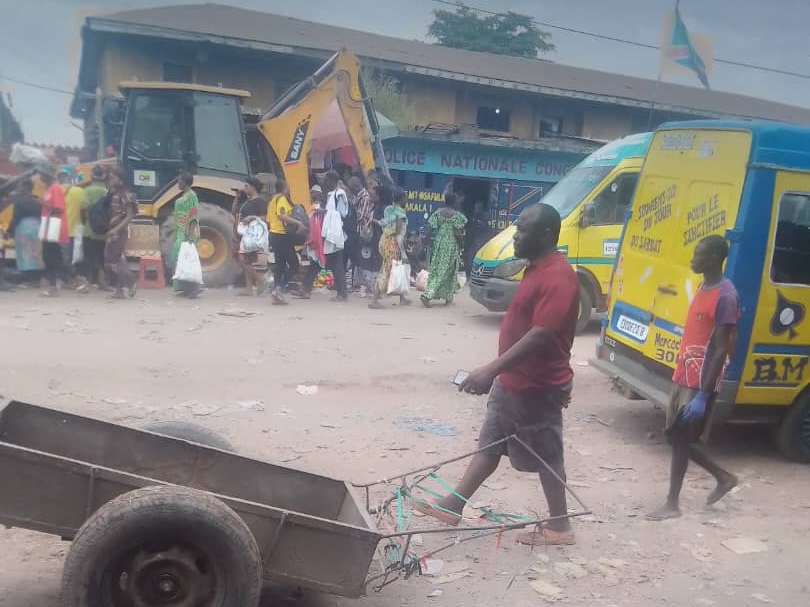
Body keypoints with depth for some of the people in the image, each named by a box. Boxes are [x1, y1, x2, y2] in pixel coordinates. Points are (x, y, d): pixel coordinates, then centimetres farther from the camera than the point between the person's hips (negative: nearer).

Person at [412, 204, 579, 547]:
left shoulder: (558, 278, -23)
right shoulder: (537, 268, 9)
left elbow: (541, 335, -30)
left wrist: (491, 369, -33)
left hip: (538, 387, -10)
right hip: (513, 380, 10)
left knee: (545, 455, 5)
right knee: (490, 445, 15)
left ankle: (559, 527, 22)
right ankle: (452, 507, 24)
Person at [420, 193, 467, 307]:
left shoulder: (437, 213, 3)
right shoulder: (457, 215, -9)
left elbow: (429, 229, -1)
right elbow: (458, 234, -13)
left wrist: (426, 240, 6)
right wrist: (461, 242, 4)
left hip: (438, 244, 4)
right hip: (451, 246, -4)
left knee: (436, 270, 12)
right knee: (450, 271, 7)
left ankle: (428, 294, 5)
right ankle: (449, 297, 7)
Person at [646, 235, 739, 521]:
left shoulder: (725, 297, -18)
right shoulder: (703, 288, 11)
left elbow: (721, 351, -20)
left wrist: (703, 394, -22)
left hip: (699, 384, -9)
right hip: (683, 378, 9)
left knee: (681, 440, -1)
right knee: (678, 437, 15)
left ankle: (673, 504, 11)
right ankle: (724, 477, 32)